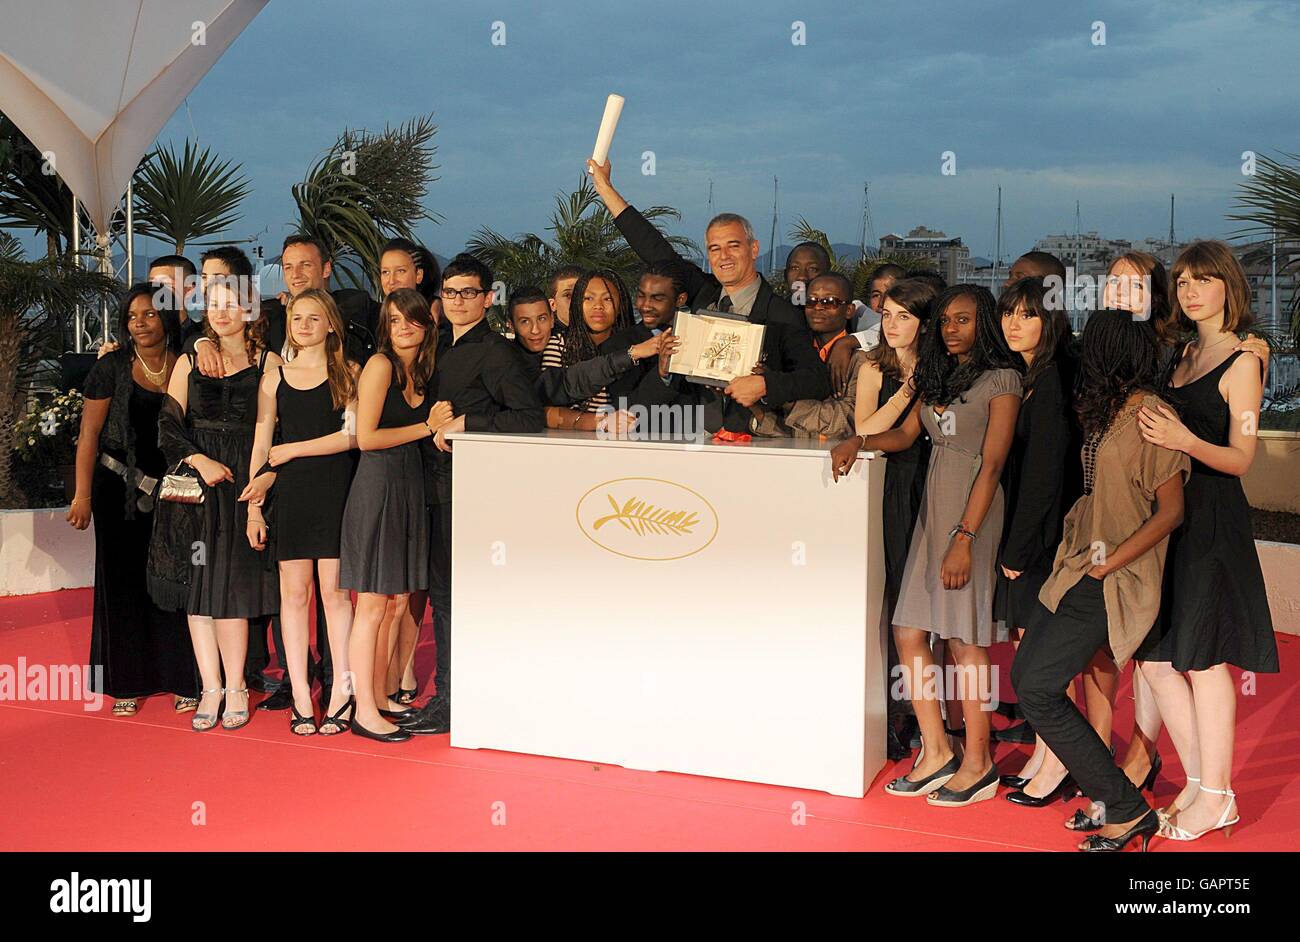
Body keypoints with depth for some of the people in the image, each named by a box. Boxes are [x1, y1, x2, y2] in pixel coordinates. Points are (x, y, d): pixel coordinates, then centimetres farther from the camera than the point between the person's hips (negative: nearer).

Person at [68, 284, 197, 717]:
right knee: (122, 580, 5)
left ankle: (182, 679, 8)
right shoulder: (112, 367, -1)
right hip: (119, 489, -1)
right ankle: (126, 683, 13)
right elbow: (89, 435, -2)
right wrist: (83, 495, -6)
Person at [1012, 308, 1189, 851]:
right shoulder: (1106, 410, 11)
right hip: (1079, 563, 9)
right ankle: (1108, 797, 18)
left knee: (1037, 689, -11)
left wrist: (1107, 563, -15)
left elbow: (1170, 512, -14)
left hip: (1114, 580, -9)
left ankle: (1127, 810, -2)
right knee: (1025, 676, 9)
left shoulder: (1154, 418, -15)